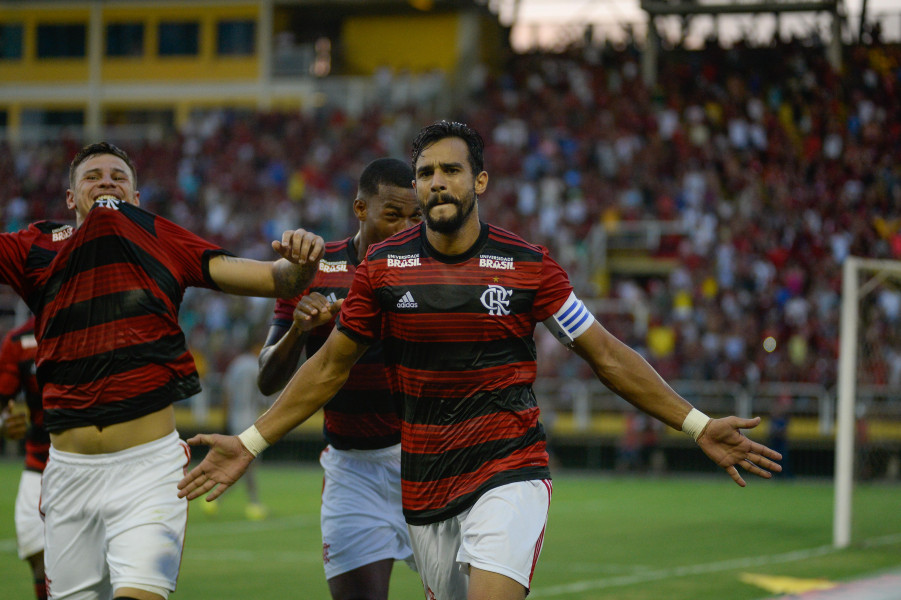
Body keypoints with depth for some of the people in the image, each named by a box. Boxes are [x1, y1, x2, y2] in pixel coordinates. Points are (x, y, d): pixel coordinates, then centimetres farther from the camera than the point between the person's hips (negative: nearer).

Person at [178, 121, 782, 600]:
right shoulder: (382, 267, 2)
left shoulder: (529, 266, -3)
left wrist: (698, 426, 1)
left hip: (510, 474, -3)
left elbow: (607, 356, 4)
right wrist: (250, 443, 9)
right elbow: (330, 367, 12)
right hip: (424, 492, 3)